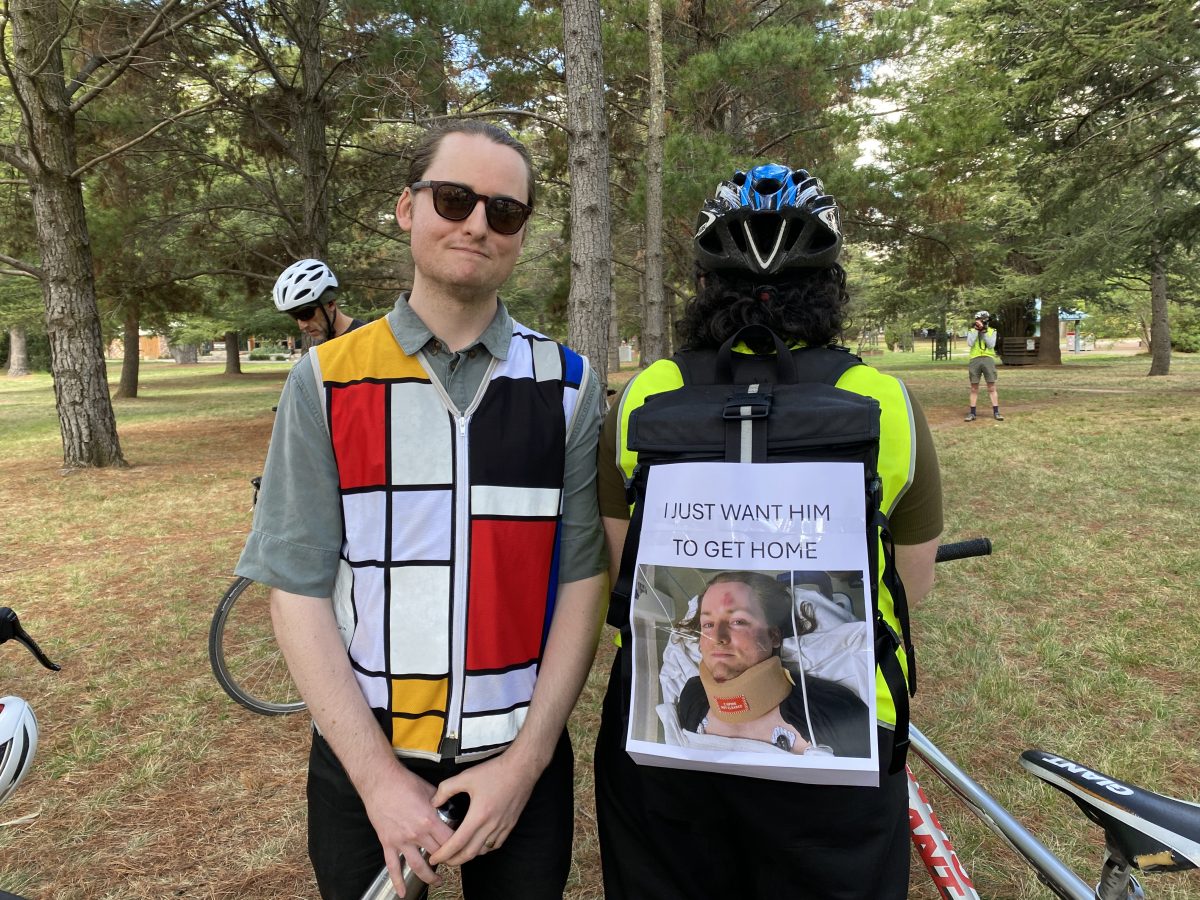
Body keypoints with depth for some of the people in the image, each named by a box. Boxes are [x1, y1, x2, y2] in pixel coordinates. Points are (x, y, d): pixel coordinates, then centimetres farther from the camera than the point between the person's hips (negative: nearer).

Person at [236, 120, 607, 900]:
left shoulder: (567, 386, -3)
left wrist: (526, 760, -10)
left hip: (520, 765, 1)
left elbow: (583, 579, -5)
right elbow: (299, 592, -6)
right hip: (362, 766, 0)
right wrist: (381, 778, -11)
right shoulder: (327, 382, -5)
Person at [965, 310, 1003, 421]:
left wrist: (984, 331, -8)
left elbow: (991, 345, -5)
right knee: (974, 388, 3)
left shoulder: (992, 331, 10)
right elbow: (970, 344, -8)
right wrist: (976, 330, -9)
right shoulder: (972, 331, 10)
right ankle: (972, 413, 6)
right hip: (974, 360, 0)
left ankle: (996, 412, -1)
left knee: (992, 388, -3)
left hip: (988, 359, 0)